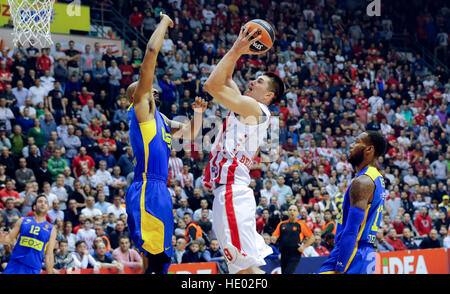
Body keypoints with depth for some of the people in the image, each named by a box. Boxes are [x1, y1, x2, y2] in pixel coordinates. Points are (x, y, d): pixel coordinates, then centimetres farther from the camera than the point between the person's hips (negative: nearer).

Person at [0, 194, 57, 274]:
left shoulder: (51, 229, 9)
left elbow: (49, 255, 8)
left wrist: (49, 273, 3)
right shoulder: (22, 221, 11)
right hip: (15, 265, 0)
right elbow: (8, 239, 9)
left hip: (33, 270, 0)